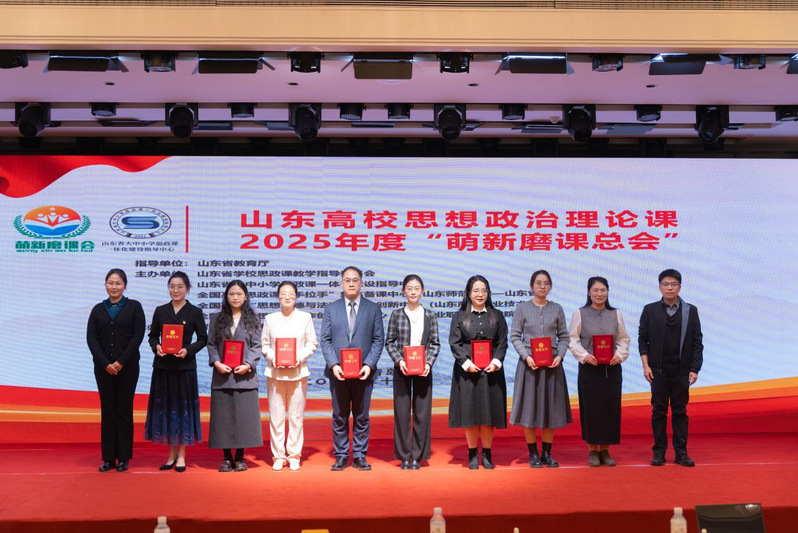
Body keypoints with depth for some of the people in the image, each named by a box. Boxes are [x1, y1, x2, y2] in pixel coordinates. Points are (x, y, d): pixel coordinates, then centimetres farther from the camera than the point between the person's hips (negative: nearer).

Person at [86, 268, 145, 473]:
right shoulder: (98, 309, 9)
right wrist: (106, 364, -11)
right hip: (103, 367, 2)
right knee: (107, 410, 4)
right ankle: (108, 457, 9)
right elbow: (91, 338, 1)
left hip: (127, 366, -2)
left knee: (124, 410, 1)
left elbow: (138, 335, -6)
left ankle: (124, 457, 8)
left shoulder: (134, 307, 2)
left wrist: (121, 362, -13)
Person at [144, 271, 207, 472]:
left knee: (183, 407, 1)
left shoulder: (195, 312, 0)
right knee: (164, 407, 6)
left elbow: (202, 339, 0)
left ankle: (181, 455, 11)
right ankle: (171, 454, 17)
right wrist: (156, 346, -10)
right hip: (163, 365, 3)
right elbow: (153, 335, 11)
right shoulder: (160, 311, 8)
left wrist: (188, 350, -16)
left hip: (185, 365, -3)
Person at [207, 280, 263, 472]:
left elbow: (257, 345, 3)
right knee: (223, 415, 1)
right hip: (222, 374, 1)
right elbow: (211, 343, 6)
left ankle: (240, 457, 9)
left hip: (245, 374, -1)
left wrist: (248, 365, -12)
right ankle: (226, 457, 9)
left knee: (243, 414, -1)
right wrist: (216, 362, -11)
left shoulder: (252, 319, 7)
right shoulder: (217, 318, 10)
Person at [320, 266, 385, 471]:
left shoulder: (373, 309, 6)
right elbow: (325, 340, 4)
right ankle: (341, 456, 15)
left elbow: (378, 340, 2)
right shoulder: (331, 309, 8)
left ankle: (360, 456, 15)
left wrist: (369, 365, -11)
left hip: (363, 372, 0)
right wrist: (333, 365, -10)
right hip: (338, 372, 1)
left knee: (361, 417, 6)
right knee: (339, 417, 7)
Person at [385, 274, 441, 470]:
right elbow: (389, 342, 4)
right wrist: (399, 361, -10)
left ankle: (418, 456, 11)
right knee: (402, 412, 1)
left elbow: (435, 343, 5)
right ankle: (404, 456, 10)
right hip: (402, 369, 0)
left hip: (423, 369, 0)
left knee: (422, 412, 2)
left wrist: (429, 363, -9)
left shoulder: (430, 315, 5)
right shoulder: (397, 315, 4)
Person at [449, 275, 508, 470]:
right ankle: (472, 455, 10)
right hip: (467, 370, -1)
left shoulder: (496, 316, 10)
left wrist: (496, 361, -12)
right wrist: (466, 362, -14)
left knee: (488, 412, 1)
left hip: (491, 370, 1)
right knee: (470, 412, 0)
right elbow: (454, 342, 0)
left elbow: (502, 342, 5)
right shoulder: (460, 316, 6)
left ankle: (486, 454, 12)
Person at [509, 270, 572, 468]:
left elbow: (564, 337, 8)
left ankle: (547, 453, 14)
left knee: (550, 407, 5)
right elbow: (515, 337, -1)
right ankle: (533, 454, 9)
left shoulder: (557, 309, 8)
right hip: (529, 363, -2)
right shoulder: (522, 308, 2)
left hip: (552, 364, 2)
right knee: (530, 407, 0)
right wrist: (526, 357, -15)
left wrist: (560, 356, -9)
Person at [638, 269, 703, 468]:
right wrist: (646, 366, -5)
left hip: (681, 371, 1)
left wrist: (694, 369, -2)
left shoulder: (690, 311, 5)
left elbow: (697, 342, 4)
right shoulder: (650, 310, 4)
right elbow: (642, 339, 3)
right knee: (659, 412, 4)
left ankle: (681, 453, 10)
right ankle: (659, 452, 10)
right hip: (658, 370, 0)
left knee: (680, 412, 5)